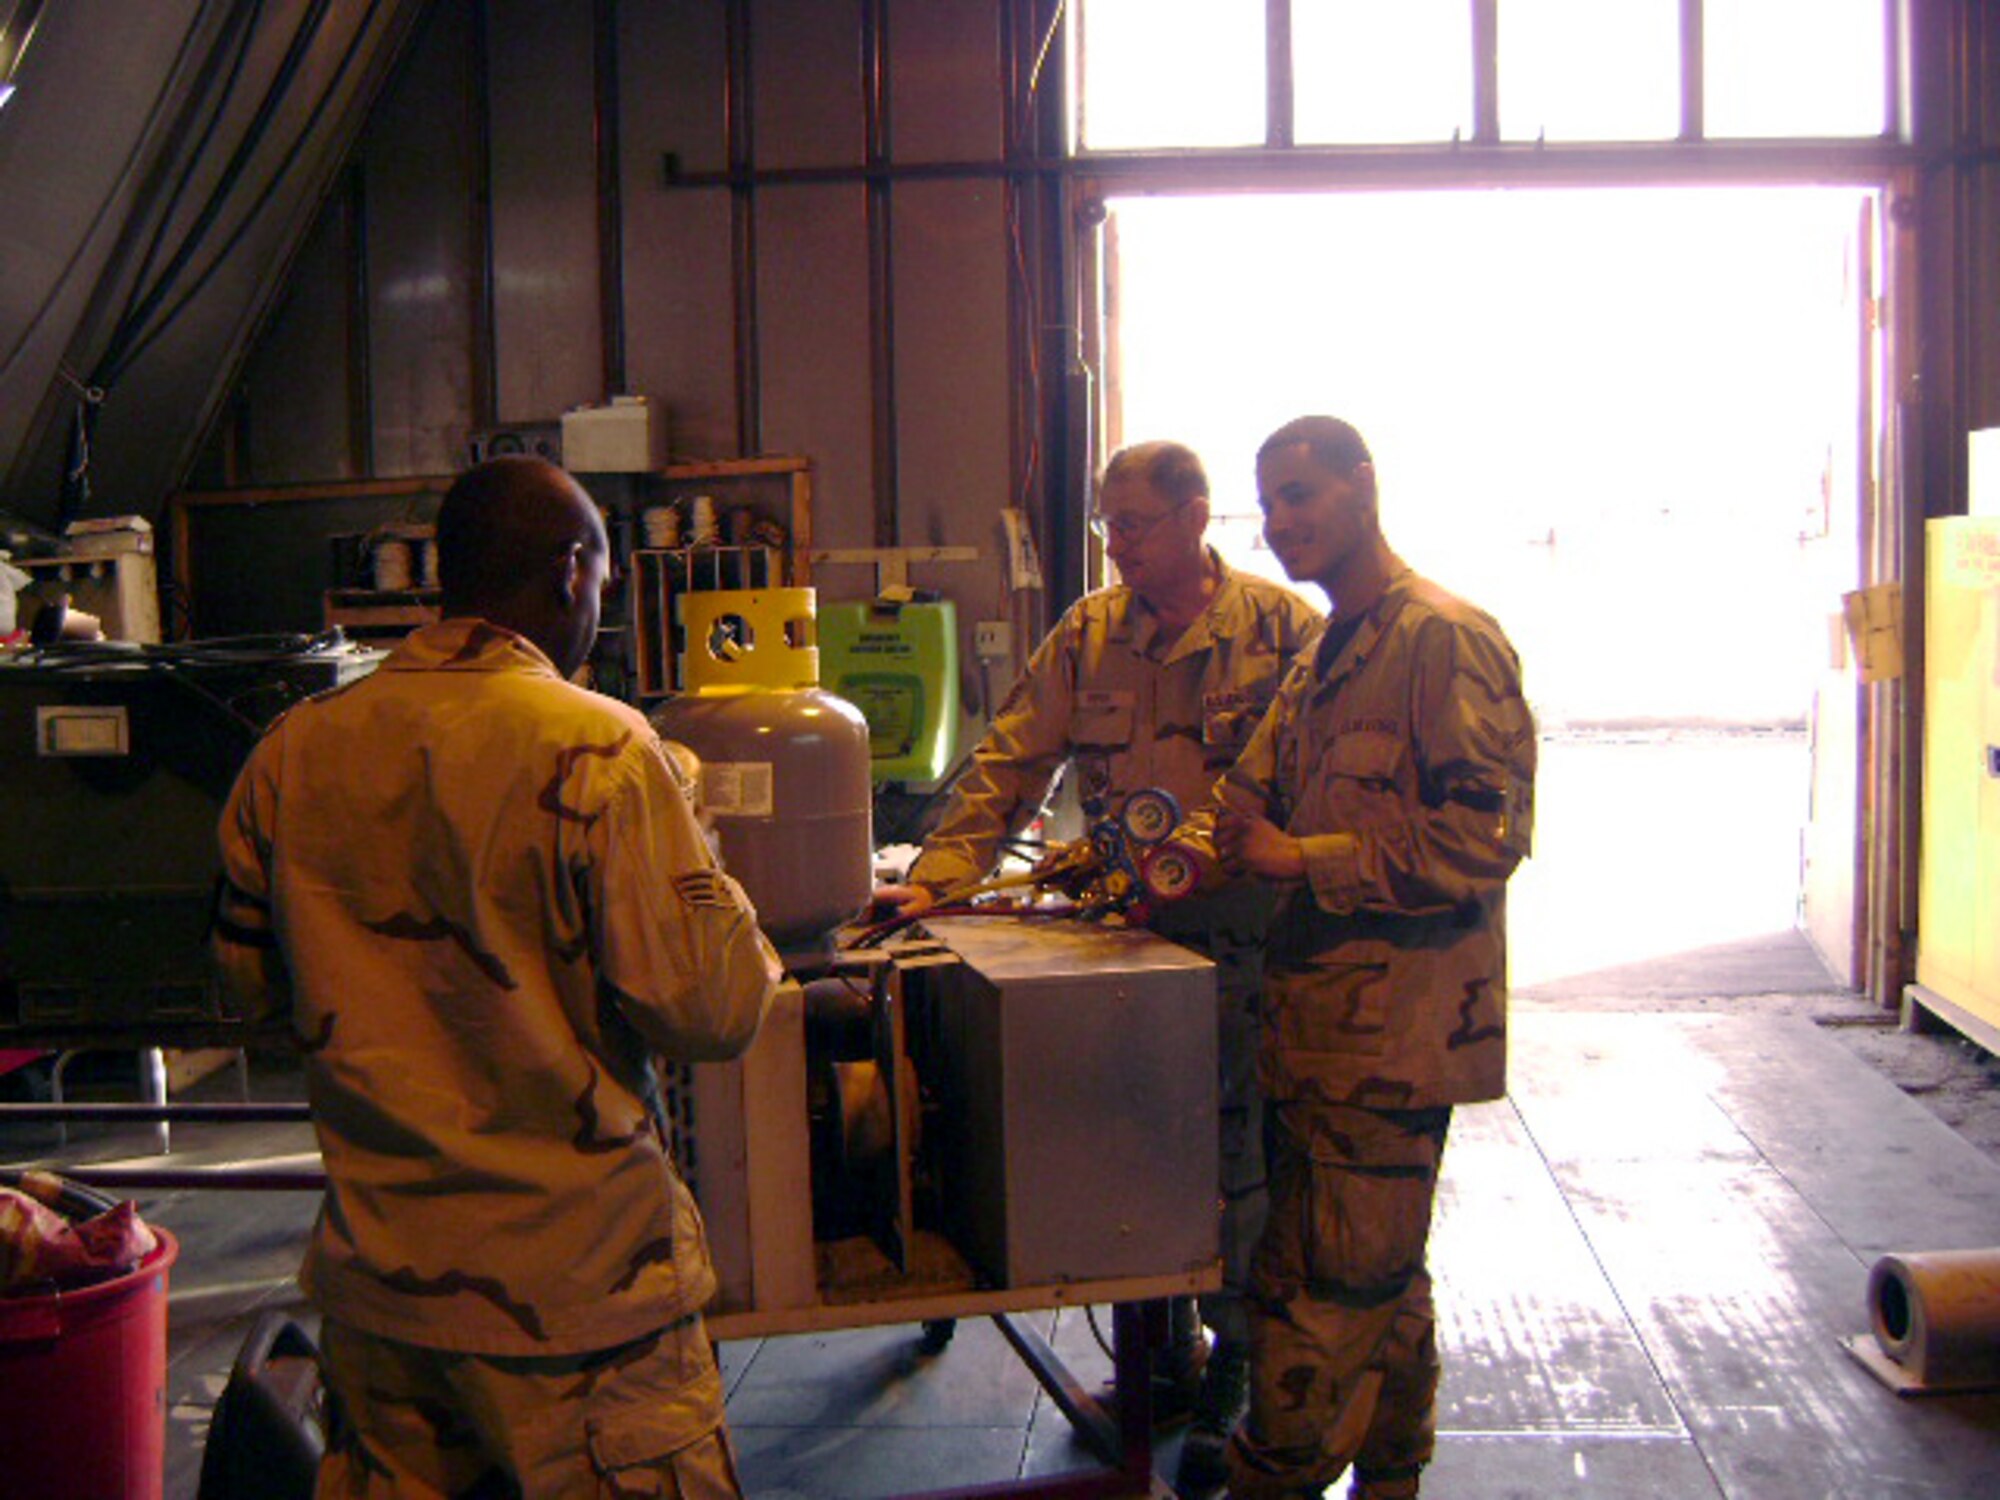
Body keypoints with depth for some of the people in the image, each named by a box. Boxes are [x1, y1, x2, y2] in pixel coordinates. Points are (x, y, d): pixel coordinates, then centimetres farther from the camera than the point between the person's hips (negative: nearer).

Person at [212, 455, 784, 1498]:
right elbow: (712, 1010, -17)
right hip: (567, 1289, -5)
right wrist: (744, 934, 2)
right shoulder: (597, 752, -18)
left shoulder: (291, 752, -1)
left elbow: (251, 978, 12)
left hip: (371, 1277, 6)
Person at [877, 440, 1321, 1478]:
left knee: (1236, 1158, 6)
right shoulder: (1087, 634, 7)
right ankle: (1162, 1353, 30)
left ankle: (1232, 1366, 26)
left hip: (1240, 937, -4)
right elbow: (1011, 764, 2)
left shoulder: (1282, 627, -5)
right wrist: (937, 875, -10)